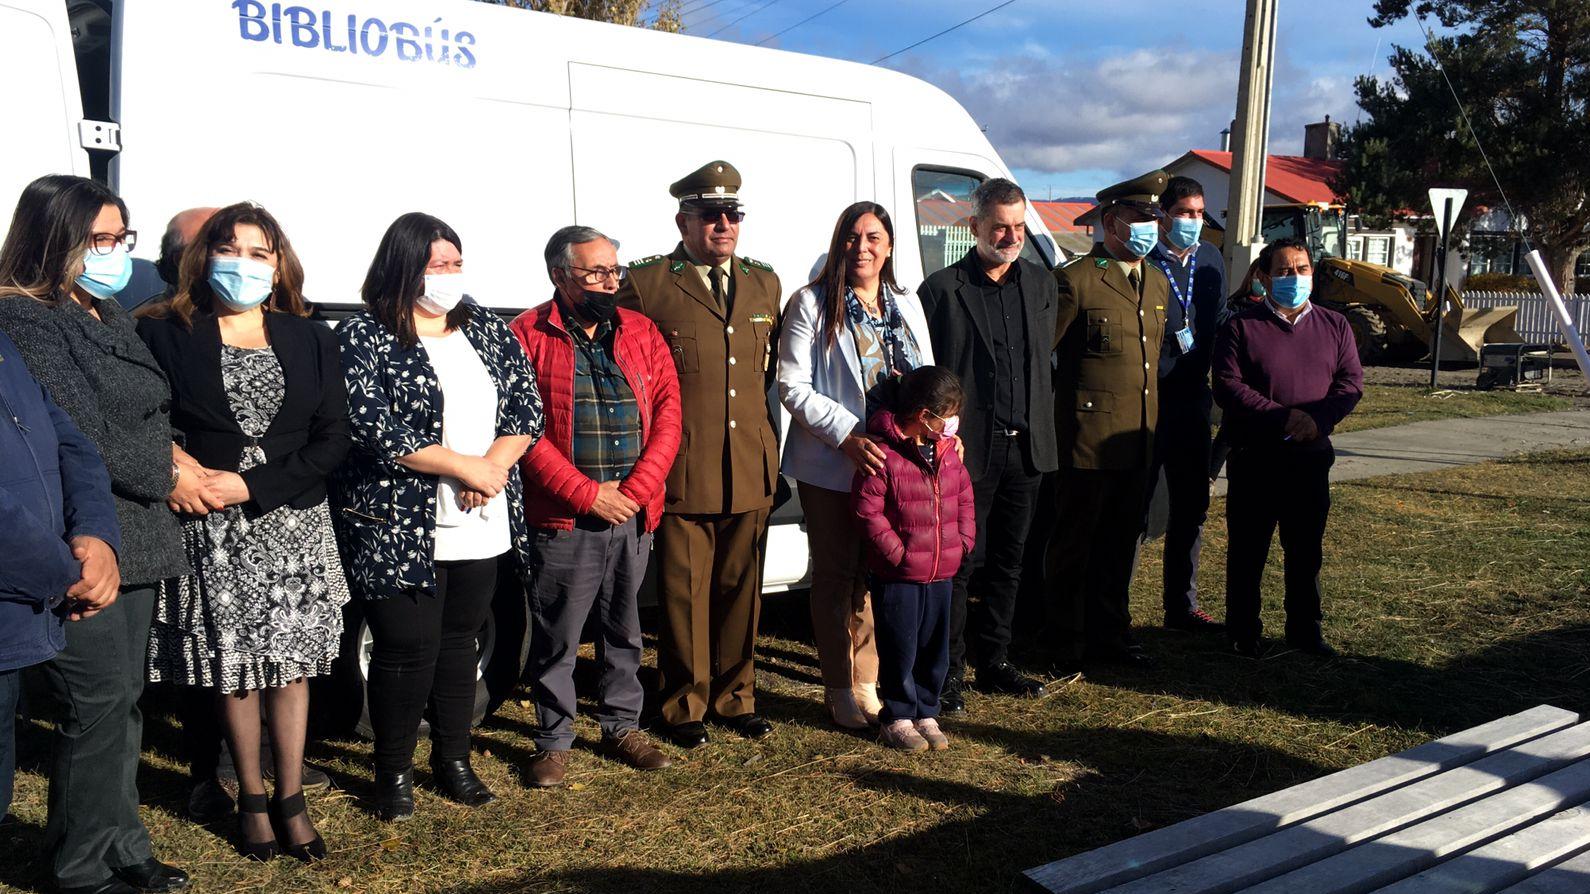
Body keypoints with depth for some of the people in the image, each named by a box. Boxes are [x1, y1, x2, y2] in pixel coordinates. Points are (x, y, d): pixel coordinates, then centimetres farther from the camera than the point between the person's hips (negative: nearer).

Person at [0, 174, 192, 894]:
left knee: (121, 705, 14)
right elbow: (76, 437, -17)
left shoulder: (107, 314, 15)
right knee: (96, 709, -2)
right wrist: (166, 477, -8)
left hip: (137, 536, 8)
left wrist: (169, 453, 4)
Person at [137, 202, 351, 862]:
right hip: (212, 530, -1)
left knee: (291, 661, 5)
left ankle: (290, 797, 18)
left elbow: (332, 438, 1)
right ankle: (251, 795, 22)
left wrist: (253, 484, -10)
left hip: (292, 522, 2)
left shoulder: (310, 340, 7)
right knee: (231, 664, 6)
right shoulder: (165, 334, 1)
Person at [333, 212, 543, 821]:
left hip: (480, 526, 5)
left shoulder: (488, 331, 10)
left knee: (459, 640, 15)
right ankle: (393, 770, 20)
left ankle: (454, 760, 29)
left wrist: (494, 465, -13)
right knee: (408, 647, -1)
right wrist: (467, 467, -15)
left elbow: (528, 407, 5)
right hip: (400, 529, -5)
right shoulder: (362, 338, -7)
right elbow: (373, 430, -16)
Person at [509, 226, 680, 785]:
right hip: (562, 522, -4)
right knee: (556, 639, 5)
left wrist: (636, 491, -9)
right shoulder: (528, 336, -3)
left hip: (634, 517, 4)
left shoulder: (642, 335, 10)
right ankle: (554, 743, 20)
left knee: (624, 631, 15)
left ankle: (623, 729, 29)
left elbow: (667, 416, 4)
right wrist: (589, 494, -13)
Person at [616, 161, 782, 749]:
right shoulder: (646, 283, -2)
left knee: (741, 590, 12)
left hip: (751, 473, 4)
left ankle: (734, 697, 27)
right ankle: (684, 706, 20)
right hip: (682, 473, -4)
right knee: (684, 594, 5)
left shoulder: (764, 284, 13)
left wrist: (773, 453, 15)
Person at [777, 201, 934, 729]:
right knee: (837, 576, 5)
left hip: (897, 466, 4)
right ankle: (840, 690, 18)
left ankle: (868, 682, 23)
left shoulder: (907, 306, 12)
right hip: (833, 467, -4)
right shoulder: (812, 304, -3)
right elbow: (793, 387, -9)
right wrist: (847, 435, -19)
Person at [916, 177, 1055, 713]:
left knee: (1007, 562, 14)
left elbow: (1044, 364, 16)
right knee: (959, 564, 1)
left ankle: (994, 664, 27)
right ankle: (948, 674, 12)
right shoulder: (943, 288, -6)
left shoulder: (1041, 284, 11)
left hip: (1025, 448, 6)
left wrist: (1042, 435, 11)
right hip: (970, 449, -5)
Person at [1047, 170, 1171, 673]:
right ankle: (1068, 645, 16)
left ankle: (1110, 634, 30)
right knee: (1074, 543, 5)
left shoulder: (1158, 284, 13)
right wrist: (1069, 408, -4)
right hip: (1088, 438, -7)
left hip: (1138, 440, 7)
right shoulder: (1075, 281, -11)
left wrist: (1152, 427, 19)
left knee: (1120, 542, 16)